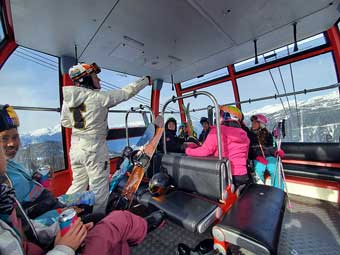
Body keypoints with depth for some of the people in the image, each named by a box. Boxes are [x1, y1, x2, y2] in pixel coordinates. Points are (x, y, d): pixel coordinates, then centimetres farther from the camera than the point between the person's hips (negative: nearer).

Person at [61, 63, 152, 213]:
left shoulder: (67, 99, 4)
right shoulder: (99, 97, -16)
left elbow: (65, 122, 15)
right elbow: (126, 92, -9)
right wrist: (146, 80, 3)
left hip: (75, 148, 7)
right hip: (95, 148, -7)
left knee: (78, 185, 25)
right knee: (99, 190, 10)